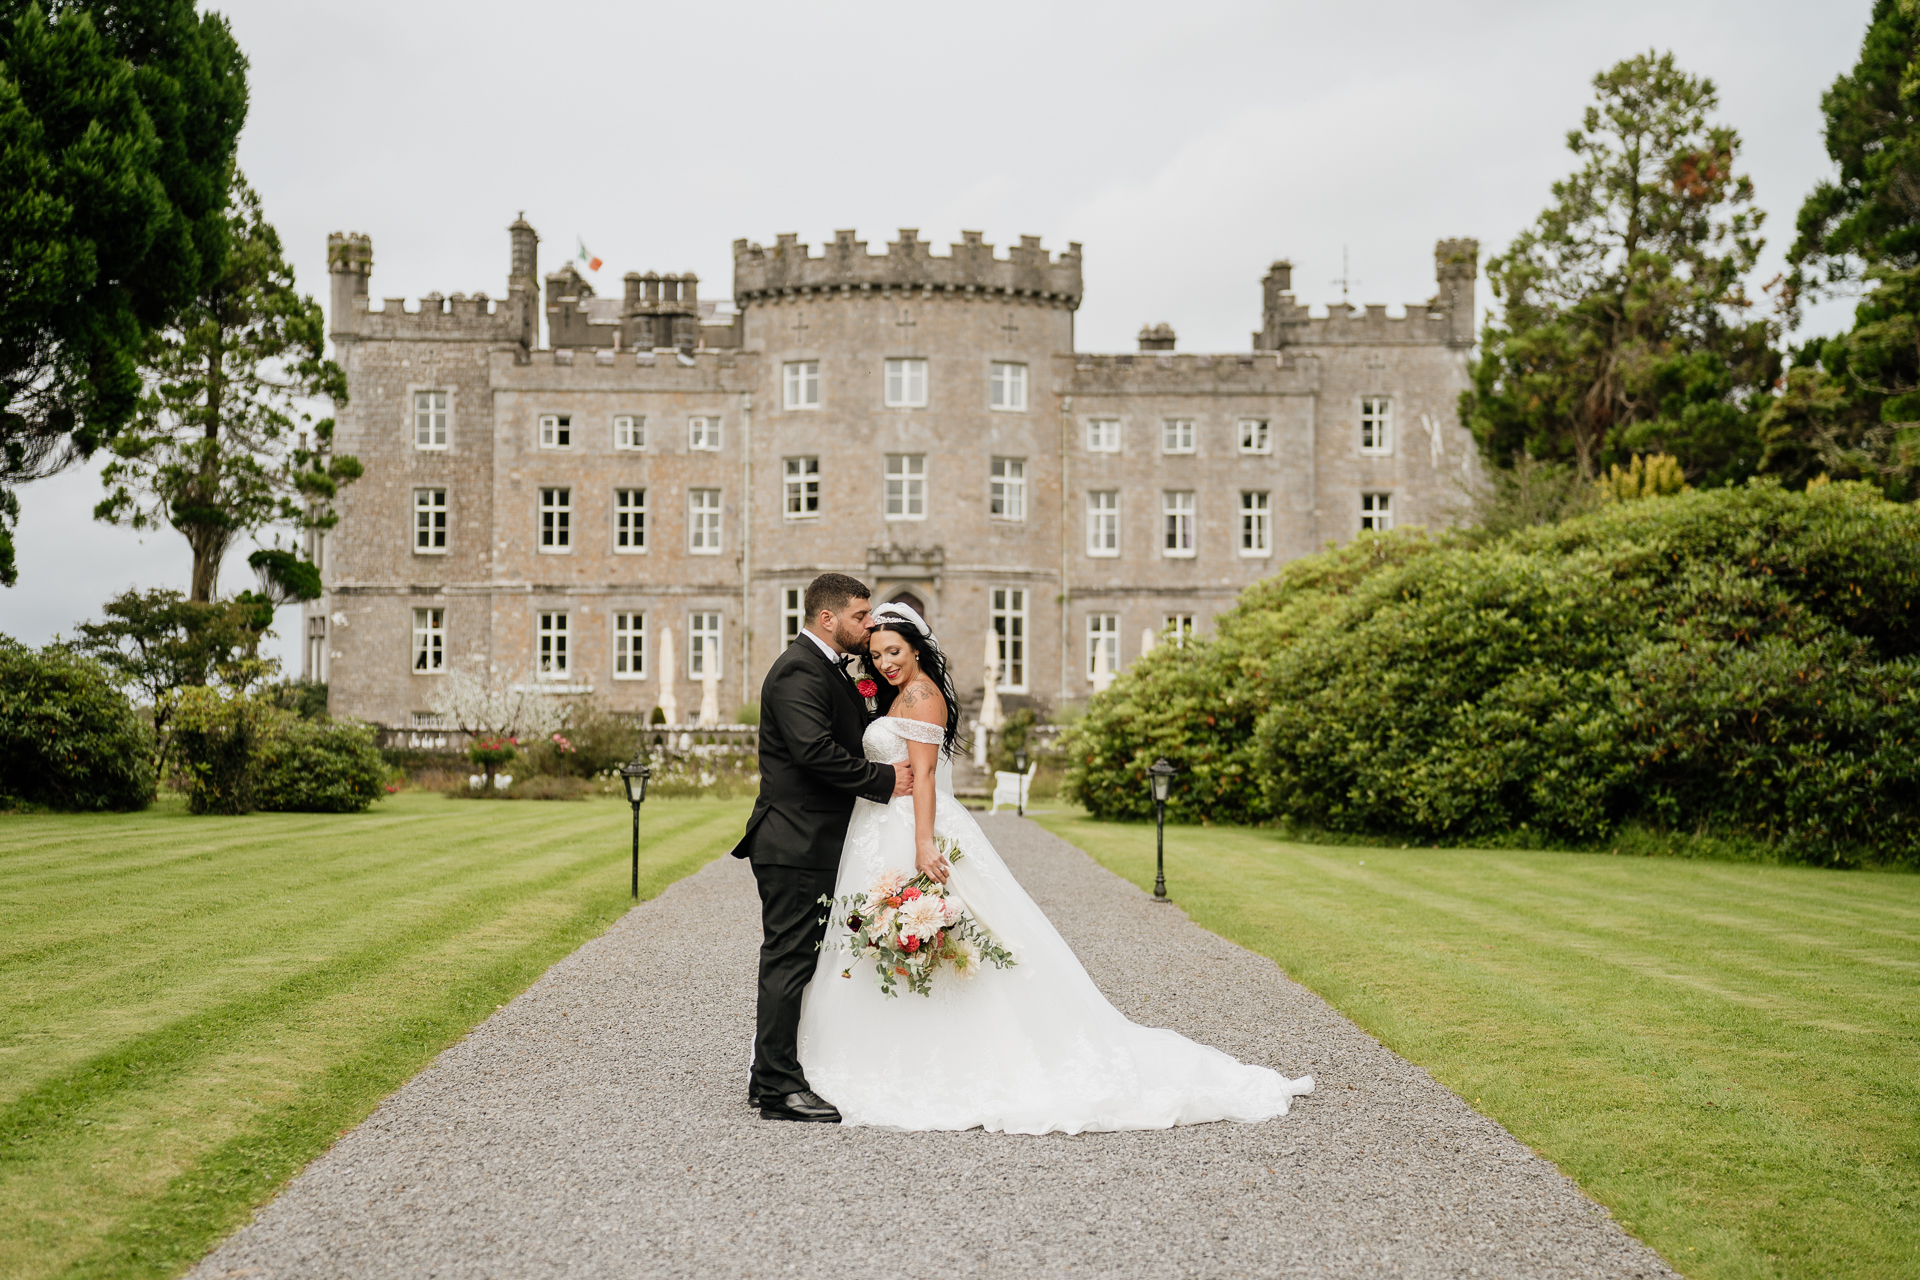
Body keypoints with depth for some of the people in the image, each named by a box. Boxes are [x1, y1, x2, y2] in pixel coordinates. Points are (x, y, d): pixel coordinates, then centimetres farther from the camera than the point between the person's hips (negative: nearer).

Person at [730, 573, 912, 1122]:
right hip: (796, 844, -11)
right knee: (788, 960, -7)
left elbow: (848, 739, 23)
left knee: (789, 960, 14)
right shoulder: (799, 670, -15)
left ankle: (769, 1077, 22)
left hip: (809, 844, 11)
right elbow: (815, 751, -25)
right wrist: (885, 779, -17)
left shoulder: (828, 668, 18)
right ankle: (780, 1088, -3)